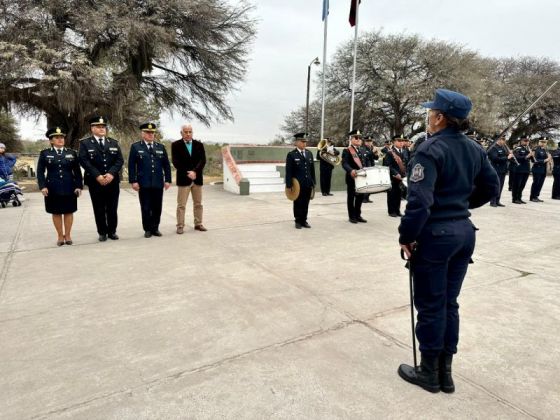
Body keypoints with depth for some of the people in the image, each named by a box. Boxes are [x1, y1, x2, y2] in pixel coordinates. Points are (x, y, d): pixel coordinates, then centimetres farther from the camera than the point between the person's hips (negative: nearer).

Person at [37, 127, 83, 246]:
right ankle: (60, 236, 17)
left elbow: (77, 171, 5)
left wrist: (79, 186, -4)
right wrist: (42, 186, -11)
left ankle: (68, 235, 16)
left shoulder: (72, 153, 7)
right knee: (56, 212, 6)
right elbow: (40, 172, 2)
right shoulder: (44, 153, 5)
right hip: (53, 189, 0)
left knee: (69, 212, 5)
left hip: (69, 188, 0)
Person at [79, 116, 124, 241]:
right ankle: (102, 232, 16)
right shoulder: (85, 143, 3)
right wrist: (97, 176, -18)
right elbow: (84, 161, -8)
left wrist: (111, 173, -13)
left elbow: (120, 160, 2)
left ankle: (112, 231, 18)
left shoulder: (114, 142, 12)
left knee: (112, 209, 7)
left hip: (113, 181, 2)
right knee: (99, 210, 5)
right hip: (95, 182, -2)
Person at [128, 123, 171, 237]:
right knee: (146, 208, 4)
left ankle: (155, 228, 19)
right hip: (143, 184, -2)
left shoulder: (161, 147, 11)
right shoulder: (135, 147, 3)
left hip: (158, 183, 3)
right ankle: (147, 229, 14)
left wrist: (168, 180, 4)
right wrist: (133, 181, -8)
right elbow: (131, 166, -1)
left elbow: (166, 165, 11)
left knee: (157, 207, 7)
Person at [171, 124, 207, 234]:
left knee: (198, 204, 10)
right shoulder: (175, 145, 0)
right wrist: (188, 173, -15)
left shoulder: (199, 145, 7)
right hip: (183, 179, -3)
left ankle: (198, 224, 19)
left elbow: (203, 160, -2)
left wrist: (195, 171, -16)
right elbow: (175, 162, -7)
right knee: (181, 205, -1)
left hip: (197, 178, 3)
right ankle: (180, 226, 6)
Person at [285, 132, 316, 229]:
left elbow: (312, 169, 14)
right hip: (297, 184, -4)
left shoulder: (309, 154, 12)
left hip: (308, 184, 4)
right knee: (298, 204, 5)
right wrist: (289, 184, -13)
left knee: (306, 204, 8)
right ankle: (298, 221, 15)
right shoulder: (291, 155, -5)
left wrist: (313, 182, 10)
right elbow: (288, 172, -8)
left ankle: (304, 221, 18)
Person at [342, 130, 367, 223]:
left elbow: (364, 163, 19)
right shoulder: (347, 151, -8)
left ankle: (358, 215, 21)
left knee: (360, 196, 11)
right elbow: (344, 163, -22)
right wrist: (351, 170, -39)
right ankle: (352, 216, 10)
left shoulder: (361, 150, 16)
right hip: (352, 177, -7)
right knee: (351, 197, 2)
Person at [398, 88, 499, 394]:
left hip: (435, 234, -8)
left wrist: (406, 237, -14)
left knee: (430, 306, 7)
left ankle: (429, 372, 24)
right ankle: (445, 372, 30)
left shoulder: (430, 149, -16)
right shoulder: (474, 149, 8)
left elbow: (420, 200, -24)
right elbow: (491, 187, 17)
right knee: (449, 303, 17)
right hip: (464, 231, 8)